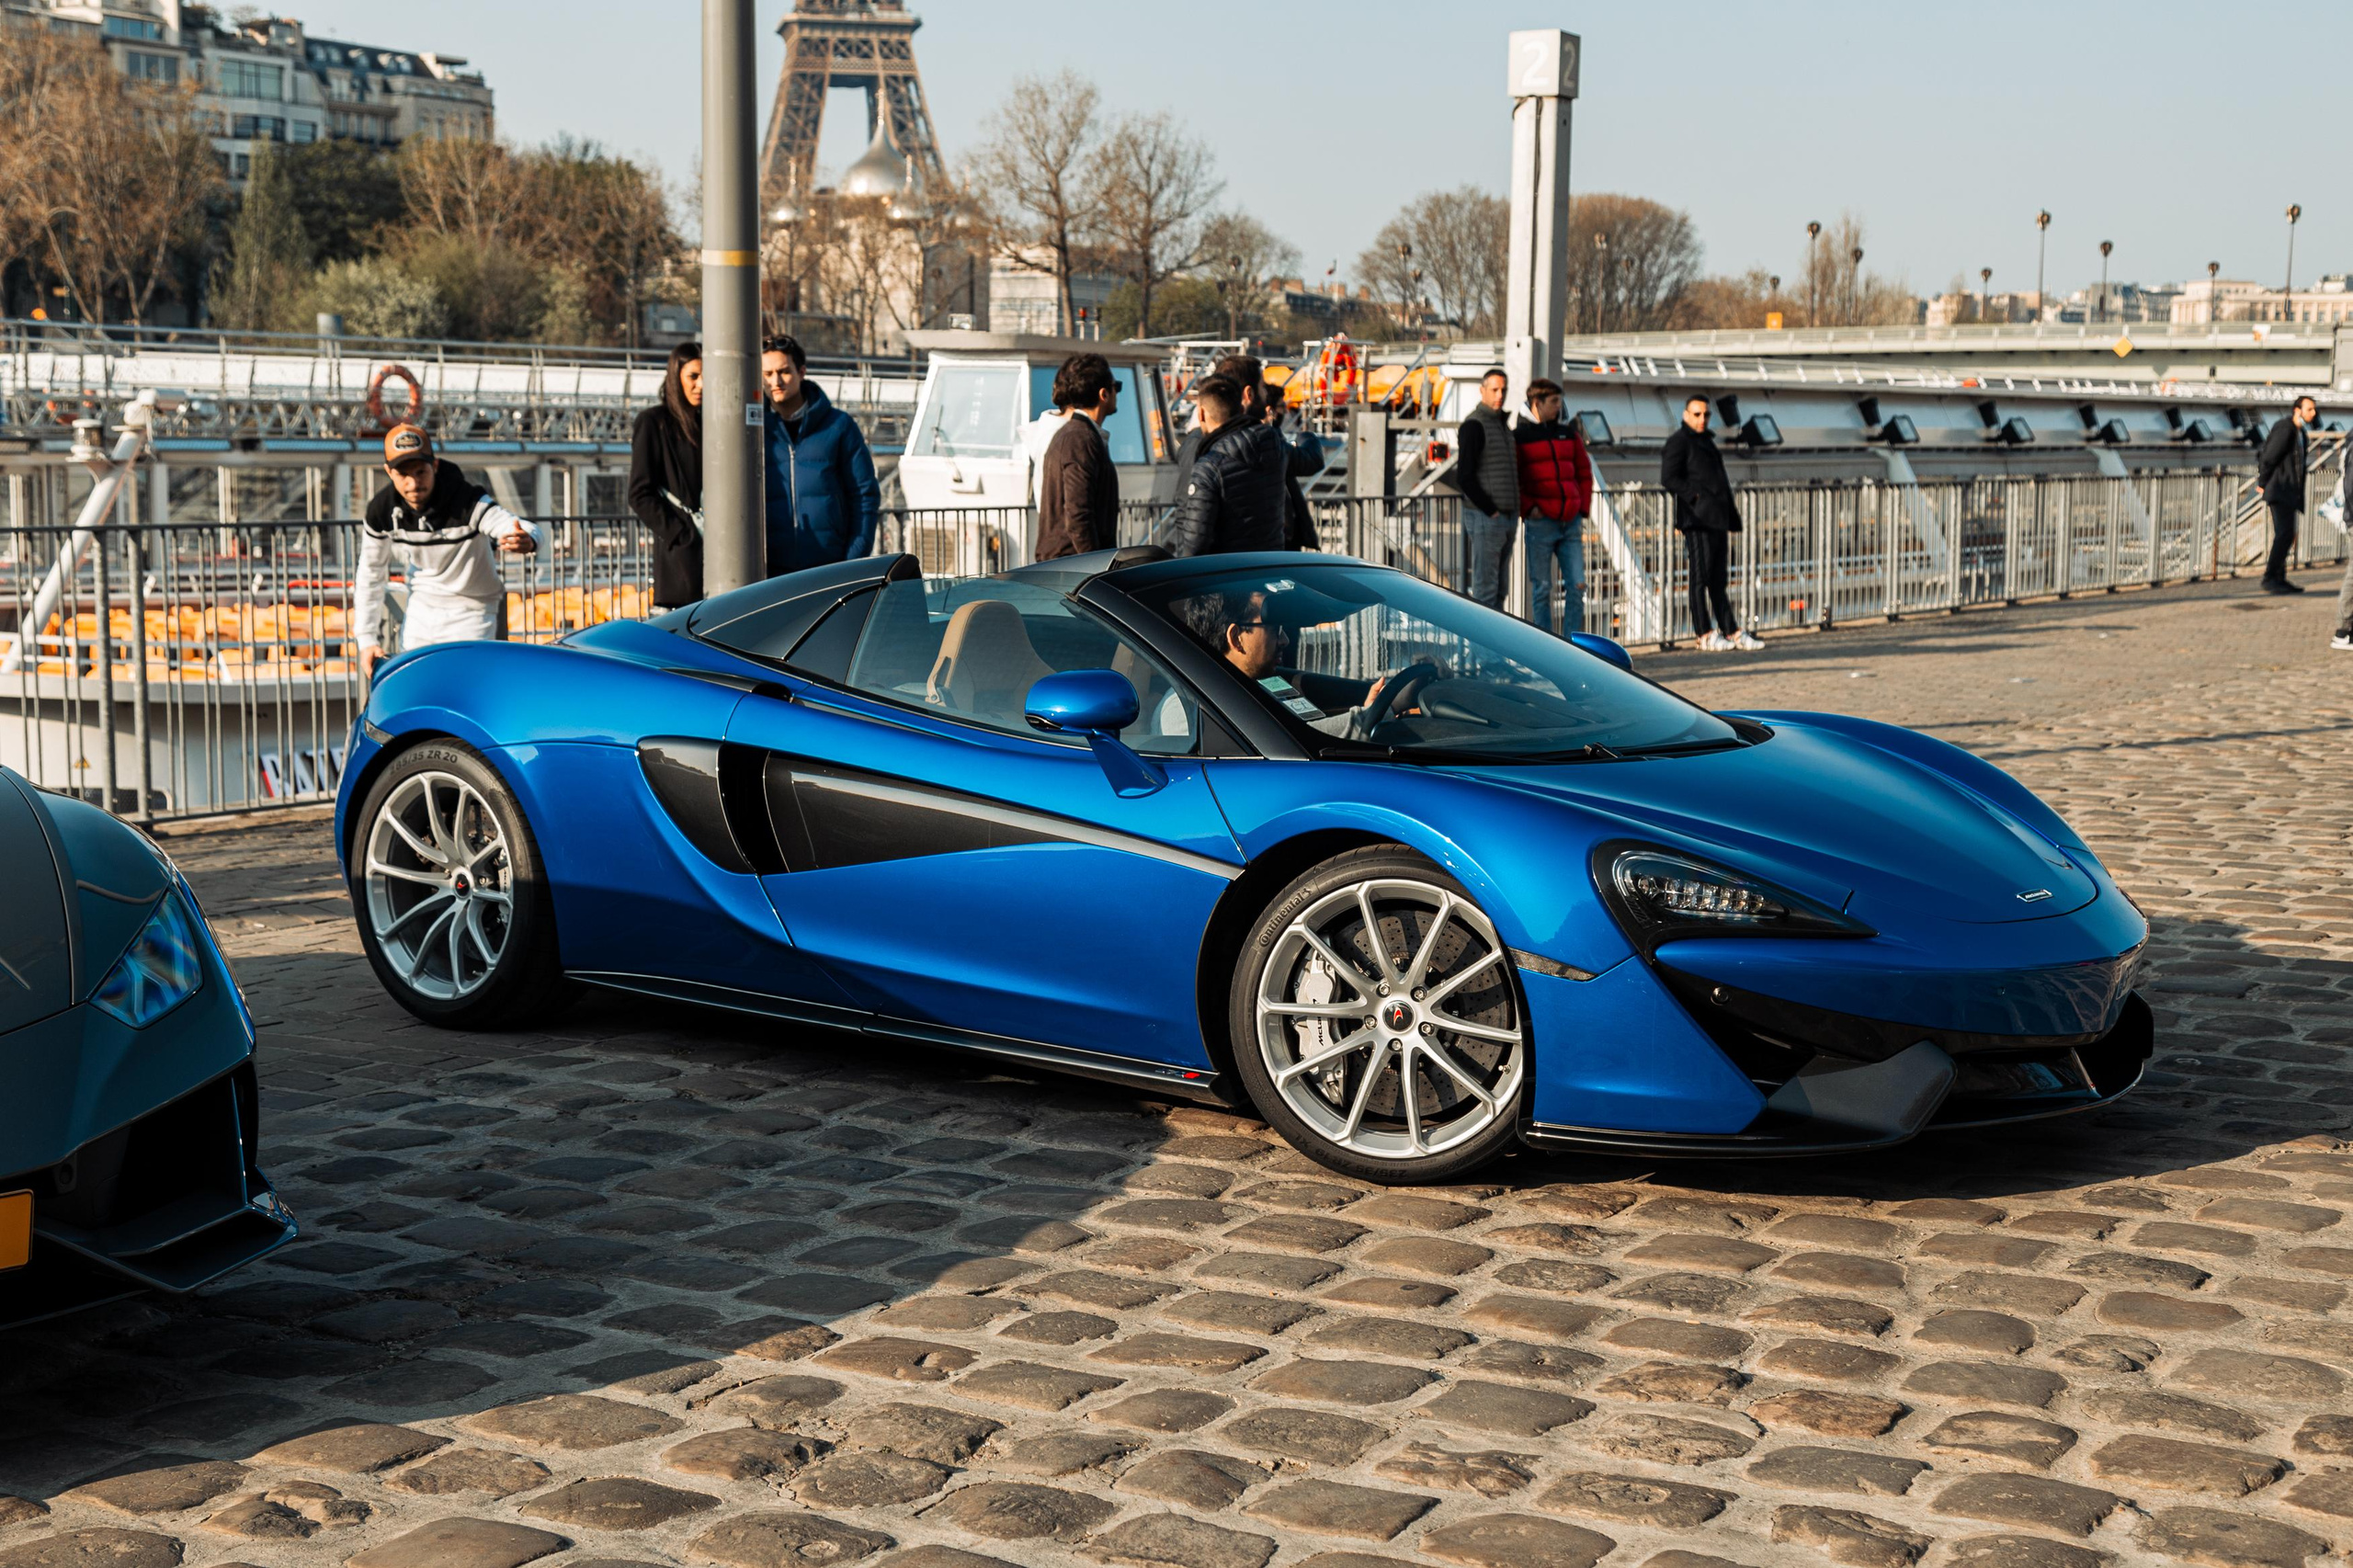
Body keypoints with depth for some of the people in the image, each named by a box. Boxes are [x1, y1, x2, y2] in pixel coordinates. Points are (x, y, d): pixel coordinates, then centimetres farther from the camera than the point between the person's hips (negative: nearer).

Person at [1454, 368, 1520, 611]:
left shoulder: (1502, 425, 17)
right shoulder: (1473, 426, -12)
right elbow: (1464, 478, -18)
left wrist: (1513, 512, 14)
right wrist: (1491, 511, -16)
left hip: (1506, 518, 9)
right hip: (1485, 518, -9)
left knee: (1498, 589, 11)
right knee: (1485, 590, -7)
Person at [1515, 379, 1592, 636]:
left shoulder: (1569, 435, 13)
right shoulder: (1518, 438, -1)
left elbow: (1584, 474, 19)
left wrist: (1583, 509, 8)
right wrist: (1528, 508, -13)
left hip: (1571, 524, 4)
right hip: (1540, 525, -4)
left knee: (1576, 586, -1)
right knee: (1542, 589, 1)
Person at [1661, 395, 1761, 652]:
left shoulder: (1706, 441, 23)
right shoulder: (1679, 441, -4)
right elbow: (1668, 478, -13)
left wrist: (1731, 518, 20)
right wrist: (1695, 497, -18)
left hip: (1718, 520, 9)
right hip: (1698, 520, -9)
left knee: (1718, 580, 10)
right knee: (1700, 577, -5)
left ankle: (1731, 632, 11)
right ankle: (1705, 635, -2)